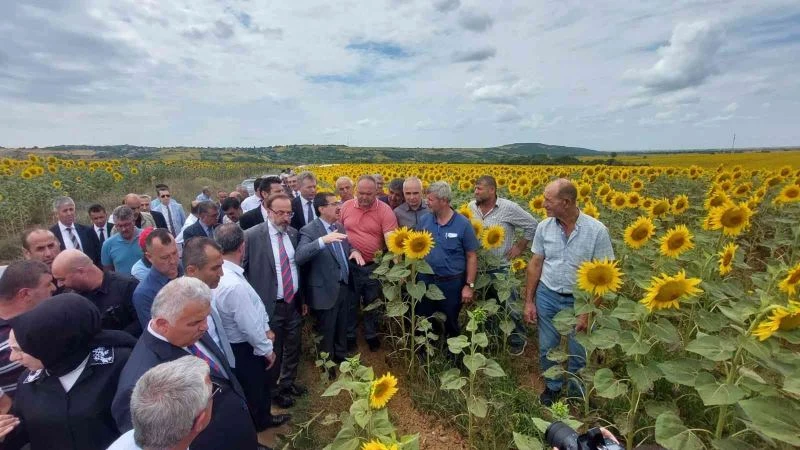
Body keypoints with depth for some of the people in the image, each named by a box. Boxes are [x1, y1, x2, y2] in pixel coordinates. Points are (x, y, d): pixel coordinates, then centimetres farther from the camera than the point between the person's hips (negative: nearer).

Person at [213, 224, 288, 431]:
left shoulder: (221, 272, -6)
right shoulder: (234, 285, -36)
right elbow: (249, 325, -26)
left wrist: (266, 328, 9)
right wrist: (267, 349, -11)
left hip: (236, 343, 9)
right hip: (244, 349, -9)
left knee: (260, 385, 28)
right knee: (254, 391, 17)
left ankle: (263, 418, 51)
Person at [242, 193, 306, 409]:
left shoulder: (293, 233, 2)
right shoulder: (252, 235, -14)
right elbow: (241, 270, -9)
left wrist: (303, 298, 13)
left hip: (294, 302, 5)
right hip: (270, 306, -4)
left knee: (293, 348, 20)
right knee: (272, 351, 14)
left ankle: (288, 383, 45)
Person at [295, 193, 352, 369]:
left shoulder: (340, 226, 5)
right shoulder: (309, 230, -17)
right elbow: (299, 257, -31)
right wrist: (322, 240, -44)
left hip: (344, 286, 6)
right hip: (326, 290, -6)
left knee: (342, 328, 24)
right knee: (326, 331, 15)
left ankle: (341, 356, 47)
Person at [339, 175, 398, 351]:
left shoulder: (385, 211, -13)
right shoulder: (346, 206, -3)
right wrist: (348, 250, -4)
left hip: (374, 266, -1)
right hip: (350, 264, 2)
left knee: (372, 302, 17)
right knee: (349, 302, 18)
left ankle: (371, 335, 40)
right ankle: (349, 335, 40)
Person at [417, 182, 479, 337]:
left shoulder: (463, 224, -13)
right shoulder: (424, 220, -3)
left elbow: (471, 256, -7)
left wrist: (469, 285, -9)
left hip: (452, 283, -3)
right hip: (426, 280, 3)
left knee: (451, 323, 17)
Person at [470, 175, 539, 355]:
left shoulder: (509, 208, -15)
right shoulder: (471, 207, -2)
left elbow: (532, 225, -5)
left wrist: (520, 247, -7)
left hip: (500, 267, -4)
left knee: (509, 306, 6)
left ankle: (519, 339, 30)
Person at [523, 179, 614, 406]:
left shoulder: (597, 230, -17)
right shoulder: (544, 227, -7)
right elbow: (535, 265, 0)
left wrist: (588, 310, -13)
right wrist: (529, 301, 0)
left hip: (579, 300, -2)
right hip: (547, 296, 3)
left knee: (579, 353, 16)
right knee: (547, 348, 15)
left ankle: (577, 392, 44)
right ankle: (553, 386, 42)